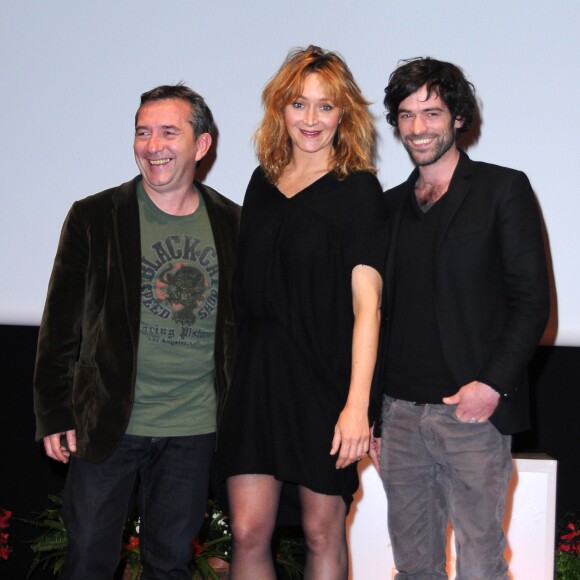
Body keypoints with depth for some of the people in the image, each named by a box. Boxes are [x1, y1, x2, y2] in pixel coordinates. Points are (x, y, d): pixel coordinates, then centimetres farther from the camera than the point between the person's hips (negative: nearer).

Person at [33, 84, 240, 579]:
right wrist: (55, 414, -3)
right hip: (107, 426, -1)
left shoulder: (232, 224, 4)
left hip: (194, 431, 2)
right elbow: (61, 325, 0)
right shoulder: (95, 218, -3)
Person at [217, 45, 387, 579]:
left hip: (325, 377, -4)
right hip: (259, 374, 4)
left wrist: (357, 403, -19)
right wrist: (240, 369, 9)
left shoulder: (358, 190, -4)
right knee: (247, 534, 2)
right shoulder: (264, 182, 11)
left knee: (322, 532, 7)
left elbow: (366, 303, -11)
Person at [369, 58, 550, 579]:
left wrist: (493, 384, -15)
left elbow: (531, 300, -5)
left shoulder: (503, 190, 0)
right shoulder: (391, 205, 15)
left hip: (473, 412, -4)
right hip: (400, 413, 5)